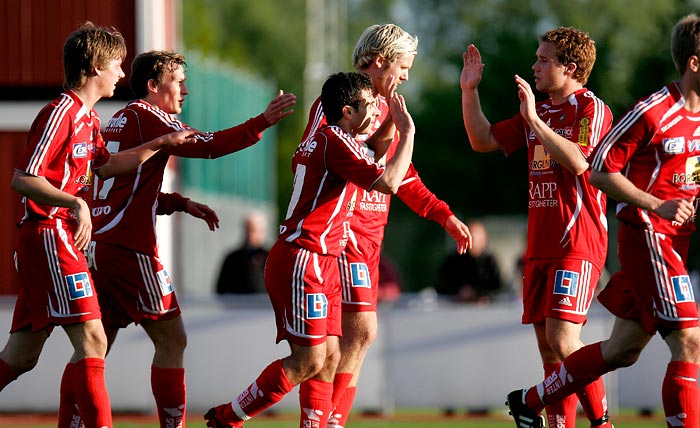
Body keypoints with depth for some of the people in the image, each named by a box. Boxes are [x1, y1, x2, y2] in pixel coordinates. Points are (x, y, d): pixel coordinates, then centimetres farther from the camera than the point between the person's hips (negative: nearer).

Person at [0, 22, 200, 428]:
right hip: (49, 236, -10)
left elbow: (102, 166, 31)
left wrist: (162, 143, 30)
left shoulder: (89, 117, 15)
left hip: (60, 238, 10)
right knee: (92, 340, -14)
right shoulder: (61, 113, -15)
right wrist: (75, 203, -32)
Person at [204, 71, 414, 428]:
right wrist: (407, 132, -13)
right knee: (309, 360, -12)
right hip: (301, 262, -11)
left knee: (329, 357, 5)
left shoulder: (318, 140, 16)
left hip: (322, 264, 11)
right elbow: (389, 183, -23)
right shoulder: (337, 143, -14)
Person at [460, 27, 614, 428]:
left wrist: (535, 120, -23)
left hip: (578, 241, -8)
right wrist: (470, 91, 12)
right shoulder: (538, 112, 18)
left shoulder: (591, 108, -7)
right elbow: (483, 140, 21)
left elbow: (577, 161, -23)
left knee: (562, 339, -17)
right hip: (540, 244, 8)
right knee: (547, 345, 5)